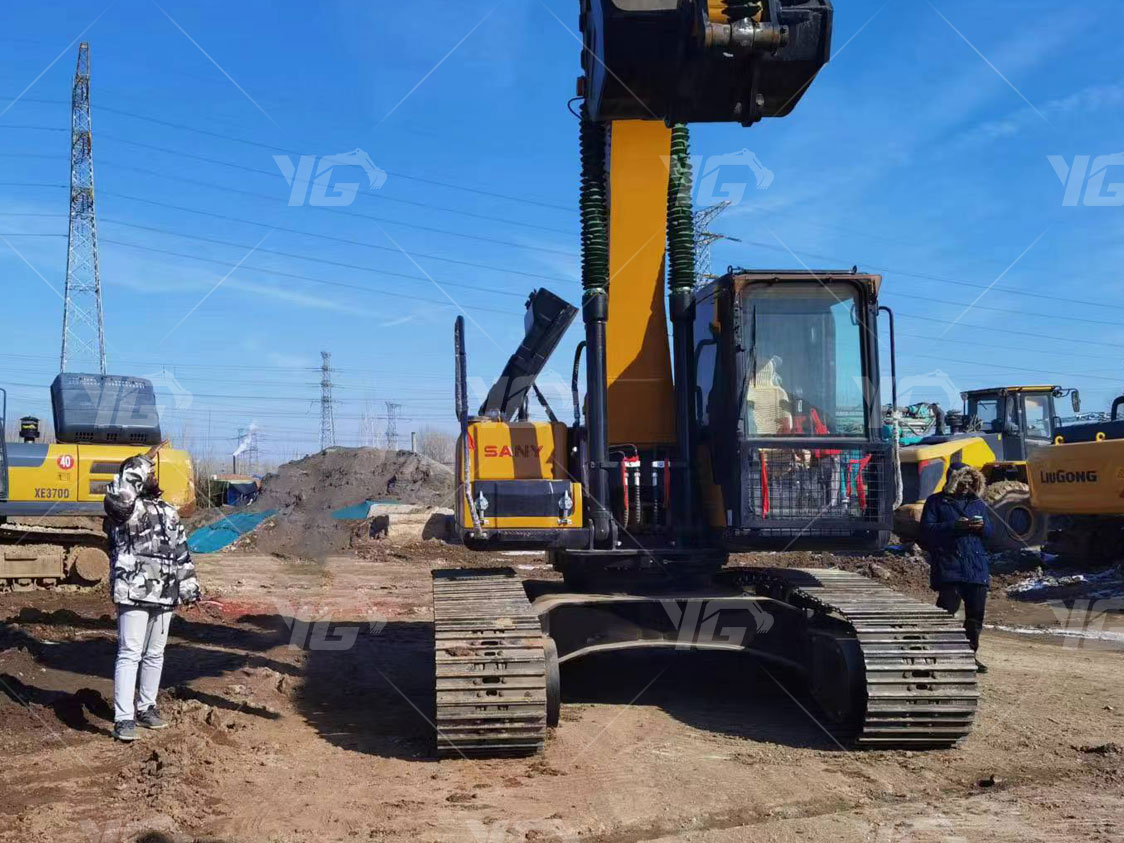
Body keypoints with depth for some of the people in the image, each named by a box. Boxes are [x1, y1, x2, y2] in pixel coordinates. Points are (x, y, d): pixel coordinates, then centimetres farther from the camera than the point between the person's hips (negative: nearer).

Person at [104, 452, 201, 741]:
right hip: (133, 594, -7)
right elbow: (117, 495, -31)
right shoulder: (123, 509, -4)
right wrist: (140, 464, -22)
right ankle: (124, 719, -10)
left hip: (165, 596, 7)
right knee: (129, 654, -9)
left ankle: (146, 708, 27)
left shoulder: (168, 512, 17)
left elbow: (181, 552, 21)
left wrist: (189, 586, 17)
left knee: (155, 654, 14)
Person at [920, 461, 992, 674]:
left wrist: (982, 526, -4)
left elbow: (989, 532, 20)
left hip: (977, 568, 5)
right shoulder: (936, 502, 3)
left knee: (976, 613, 7)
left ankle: (971, 654, 20)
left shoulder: (978, 503, 18)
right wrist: (954, 525, -17)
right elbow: (927, 530, -7)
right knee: (947, 611, -8)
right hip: (948, 567, -5)